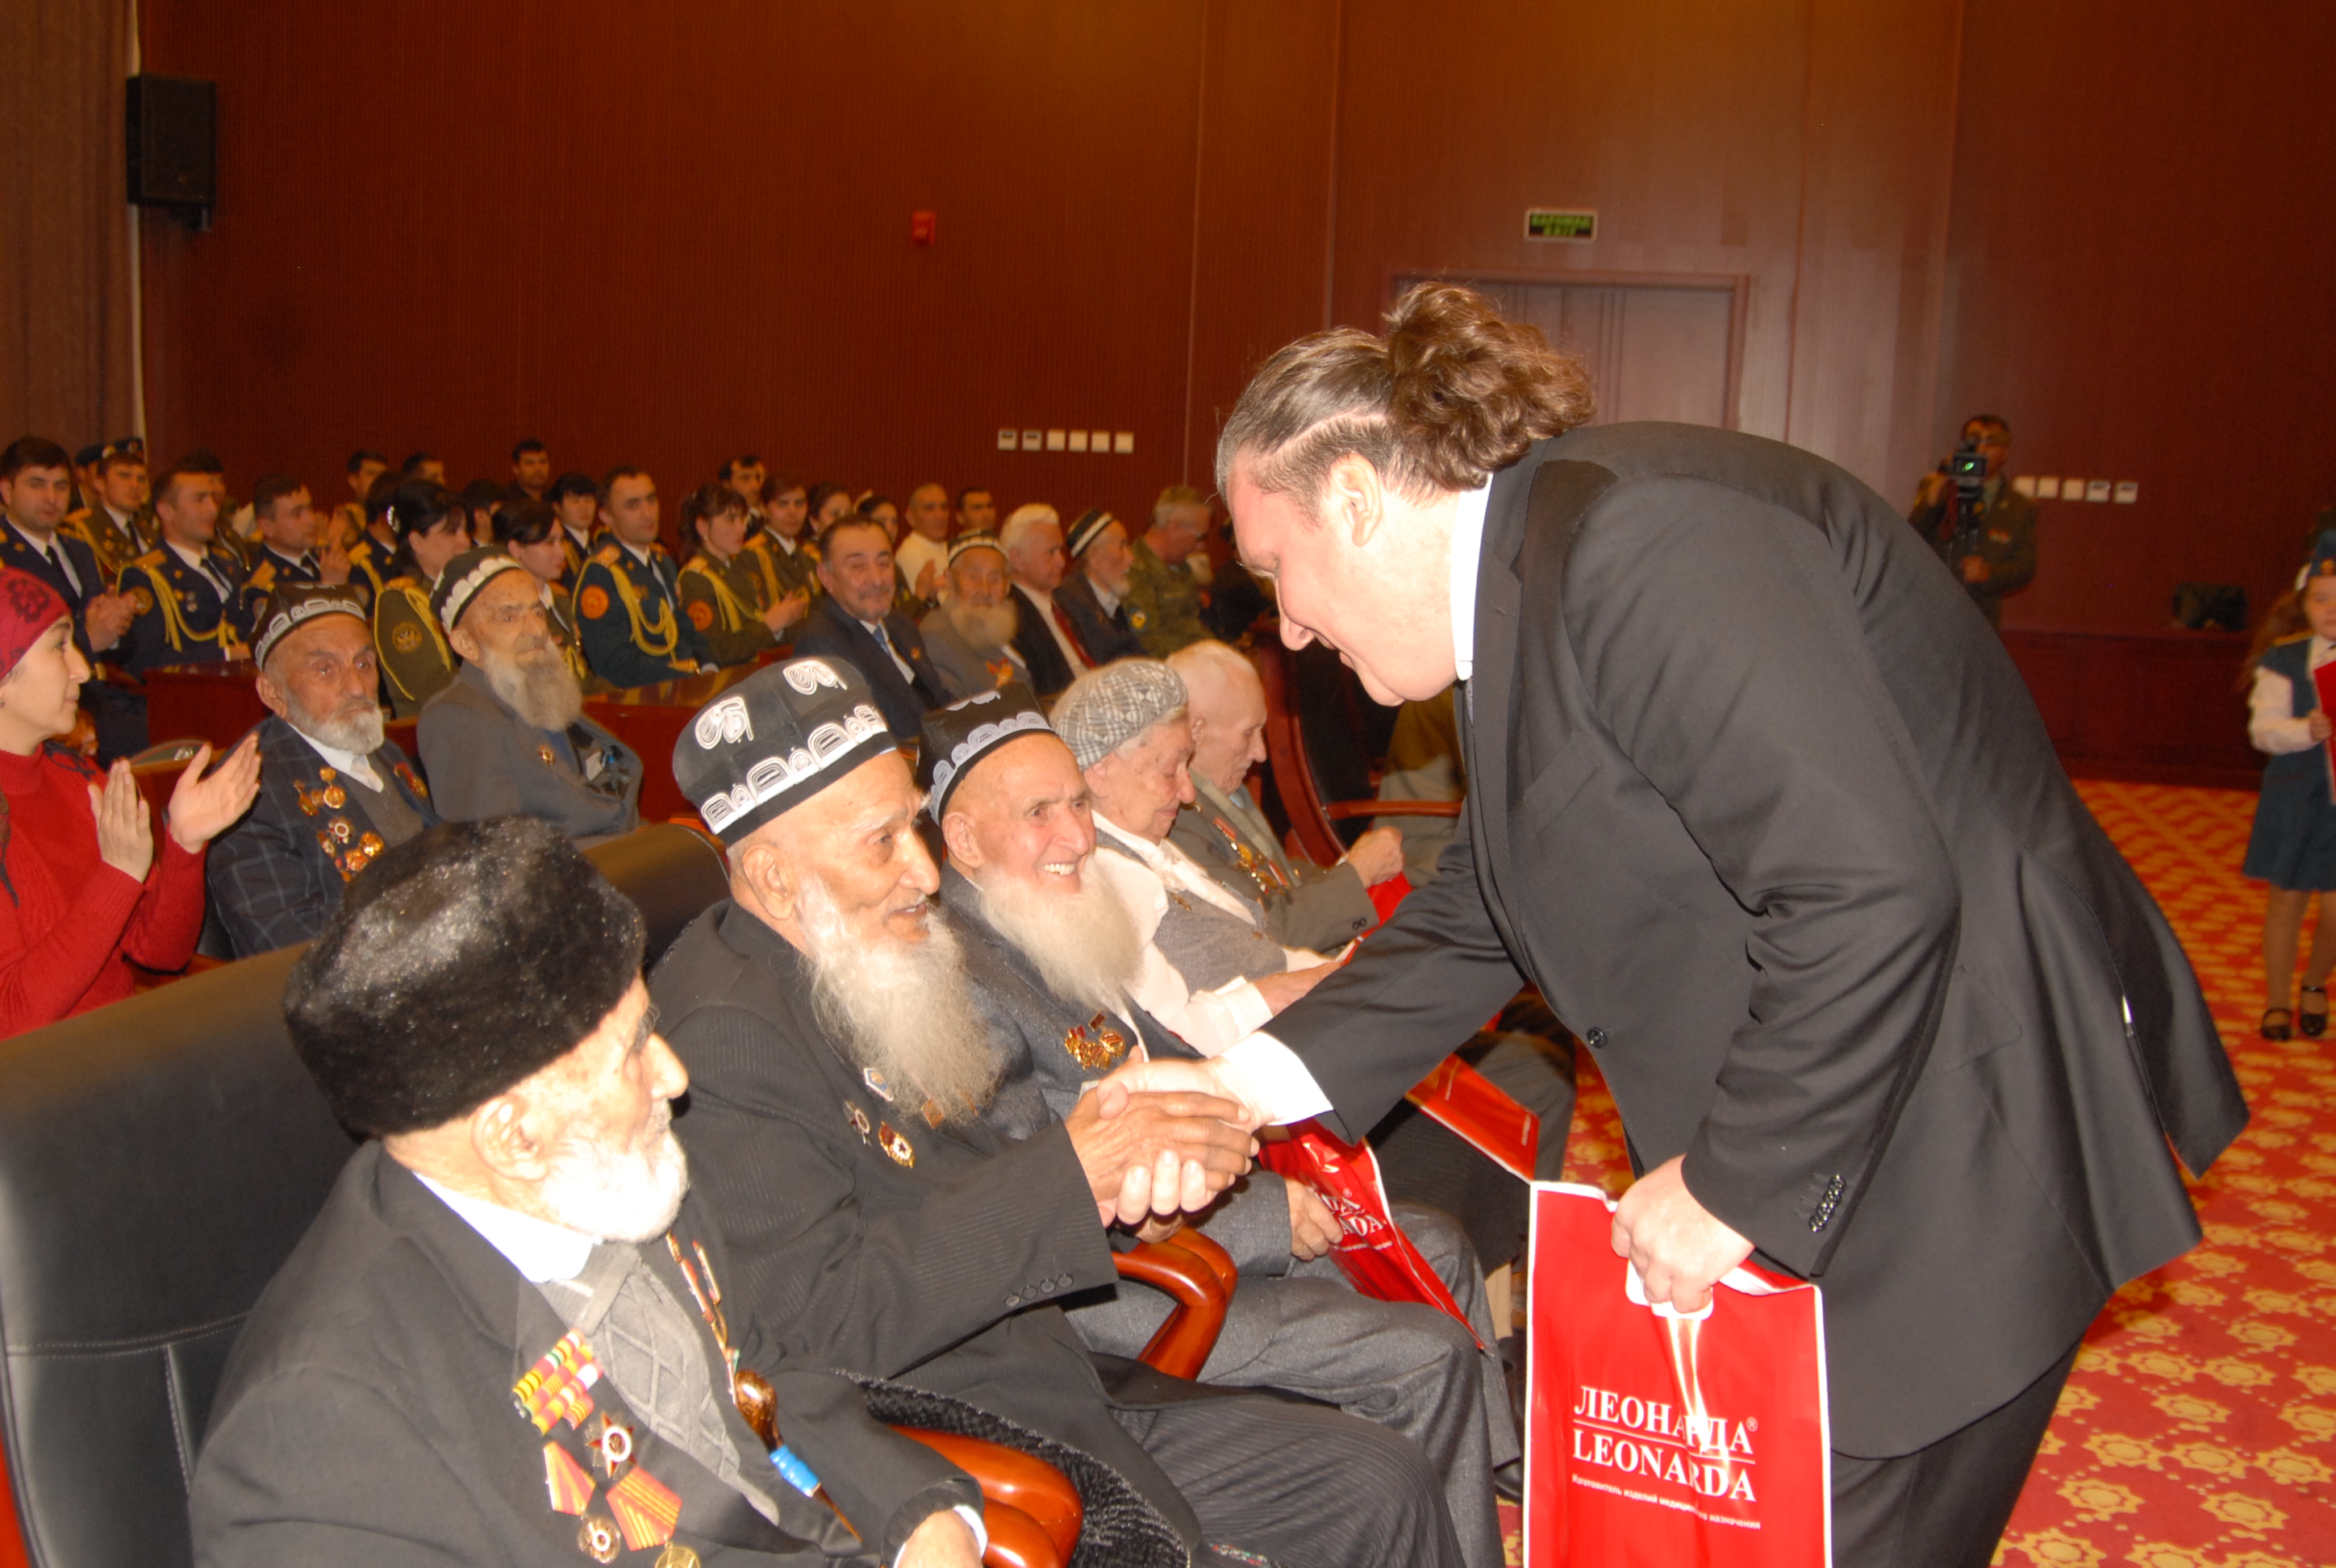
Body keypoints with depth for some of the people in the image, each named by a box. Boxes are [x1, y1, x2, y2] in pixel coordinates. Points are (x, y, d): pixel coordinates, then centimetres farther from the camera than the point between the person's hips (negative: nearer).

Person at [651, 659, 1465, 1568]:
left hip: (1057, 1402, 9)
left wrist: (1119, 1171, -6)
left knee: (1382, 1488, 5)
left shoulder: (865, 978, 10)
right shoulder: (724, 1037, -19)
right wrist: (1069, 1171, -25)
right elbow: (822, 1320, -26)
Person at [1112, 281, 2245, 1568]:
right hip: (1813, 1145, 10)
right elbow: (1478, 917, 16)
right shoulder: (1530, 576, 10)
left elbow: (1876, 891, -30)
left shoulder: (1632, 544, -23)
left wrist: (1729, 1185, -19)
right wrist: (1256, 1081, 6)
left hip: (1963, 1144, -10)